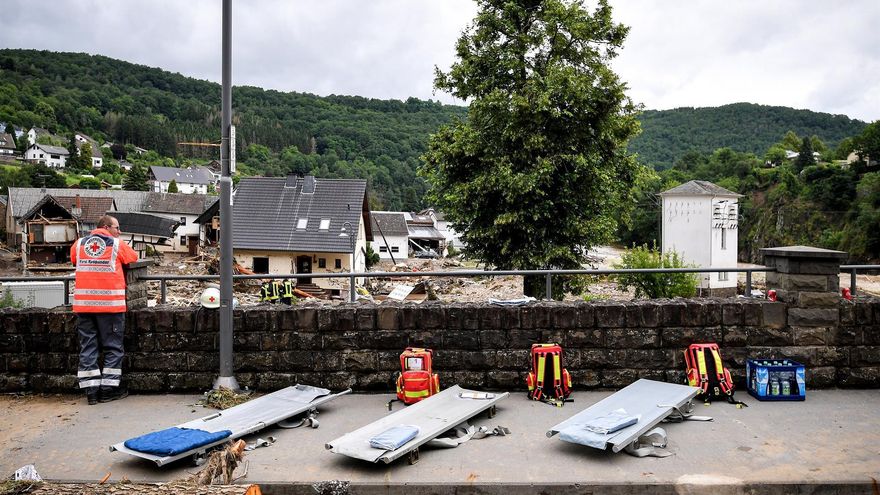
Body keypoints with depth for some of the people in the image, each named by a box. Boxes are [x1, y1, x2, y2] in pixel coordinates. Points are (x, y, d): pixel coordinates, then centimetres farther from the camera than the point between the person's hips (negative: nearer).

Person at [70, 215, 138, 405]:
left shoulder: (79, 243, 10)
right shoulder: (117, 244, 0)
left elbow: (73, 259, 26)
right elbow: (133, 258, 13)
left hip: (83, 302, 4)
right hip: (110, 303, -4)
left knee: (87, 346, 8)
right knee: (113, 347, 5)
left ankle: (91, 390, 9)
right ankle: (109, 389, 6)